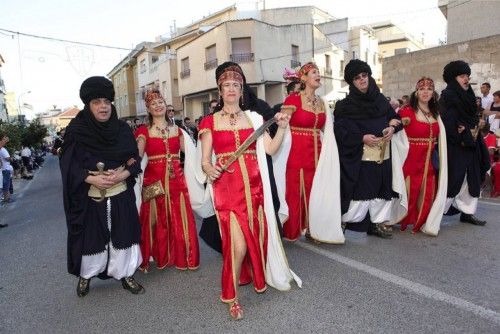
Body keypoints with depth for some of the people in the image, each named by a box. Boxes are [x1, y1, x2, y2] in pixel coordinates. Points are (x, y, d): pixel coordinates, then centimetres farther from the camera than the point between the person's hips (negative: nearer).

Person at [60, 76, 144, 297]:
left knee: (122, 235, 8)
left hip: (121, 196, 2)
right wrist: (92, 179, -19)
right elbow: (68, 165, -6)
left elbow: (135, 160, 2)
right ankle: (85, 276, 35)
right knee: (91, 237, 10)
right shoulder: (76, 130, -5)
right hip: (90, 198, -1)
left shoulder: (123, 129, 0)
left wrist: (123, 174, -17)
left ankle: (125, 275, 26)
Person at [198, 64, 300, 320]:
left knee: (257, 236, 10)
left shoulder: (253, 117, 11)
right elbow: (204, 160, 0)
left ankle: (257, 277, 40)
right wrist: (208, 169, -21)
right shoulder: (210, 121, 4)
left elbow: (271, 149, 3)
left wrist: (282, 128, -10)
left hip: (254, 185, 3)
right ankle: (231, 296, 12)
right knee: (238, 244, -11)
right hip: (227, 186, -3)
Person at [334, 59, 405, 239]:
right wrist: (362, 137, -18)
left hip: (383, 155, 5)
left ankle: (378, 223, 24)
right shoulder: (346, 105, -3)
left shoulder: (381, 99, 12)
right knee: (361, 191, -6)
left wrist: (392, 128, -5)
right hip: (360, 156, -5)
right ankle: (343, 220, 13)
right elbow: (340, 130, -10)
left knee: (382, 189, 9)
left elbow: (395, 118, 17)